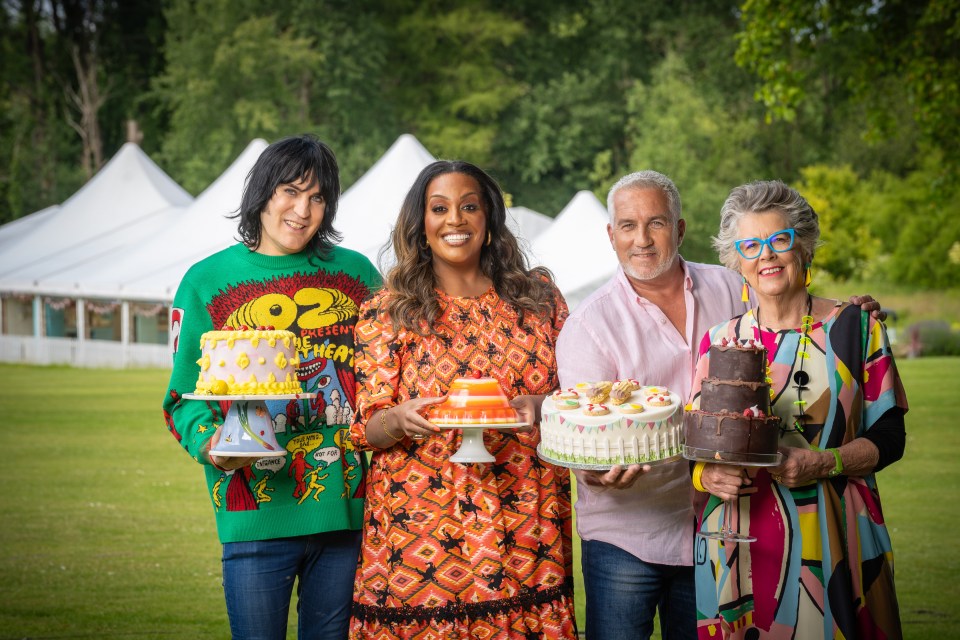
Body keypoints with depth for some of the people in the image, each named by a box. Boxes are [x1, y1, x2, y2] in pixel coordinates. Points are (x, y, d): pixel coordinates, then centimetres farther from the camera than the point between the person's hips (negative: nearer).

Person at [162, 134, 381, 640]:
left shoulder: (356, 273, 10)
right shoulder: (208, 281, 3)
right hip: (256, 517, -2)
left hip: (346, 512, 2)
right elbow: (186, 396, 3)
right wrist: (209, 445, -16)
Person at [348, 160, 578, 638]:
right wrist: (401, 418, -22)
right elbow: (366, 428, 1)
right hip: (423, 528, -1)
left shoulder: (538, 298, 8)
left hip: (524, 526, 2)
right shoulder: (388, 312, 3)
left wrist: (538, 407, -11)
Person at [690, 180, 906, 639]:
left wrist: (823, 464, -15)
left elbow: (889, 436, 1)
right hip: (742, 550, 1)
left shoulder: (856, 326, 3)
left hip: (836, 540, -1)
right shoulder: (718, 341, 7)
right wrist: (708, 476, -11)